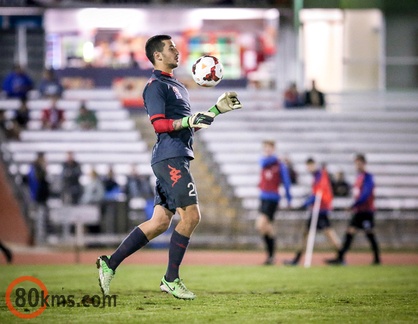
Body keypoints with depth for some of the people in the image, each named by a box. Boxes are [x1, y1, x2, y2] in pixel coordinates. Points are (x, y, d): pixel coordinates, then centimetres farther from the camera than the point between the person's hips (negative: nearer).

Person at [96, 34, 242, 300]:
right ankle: (171, 279, -4)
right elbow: (159, 124, -16)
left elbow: (189, 125, 29)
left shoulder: (177, 86, 24)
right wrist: (188, 121, -27)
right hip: (170, 157, -10)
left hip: (177, 159, 10)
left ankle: (110, 263, 6)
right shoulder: (156, 86, -6)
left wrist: (217, 109, 26)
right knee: (191, 216, -11)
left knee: (160, 222, 6)